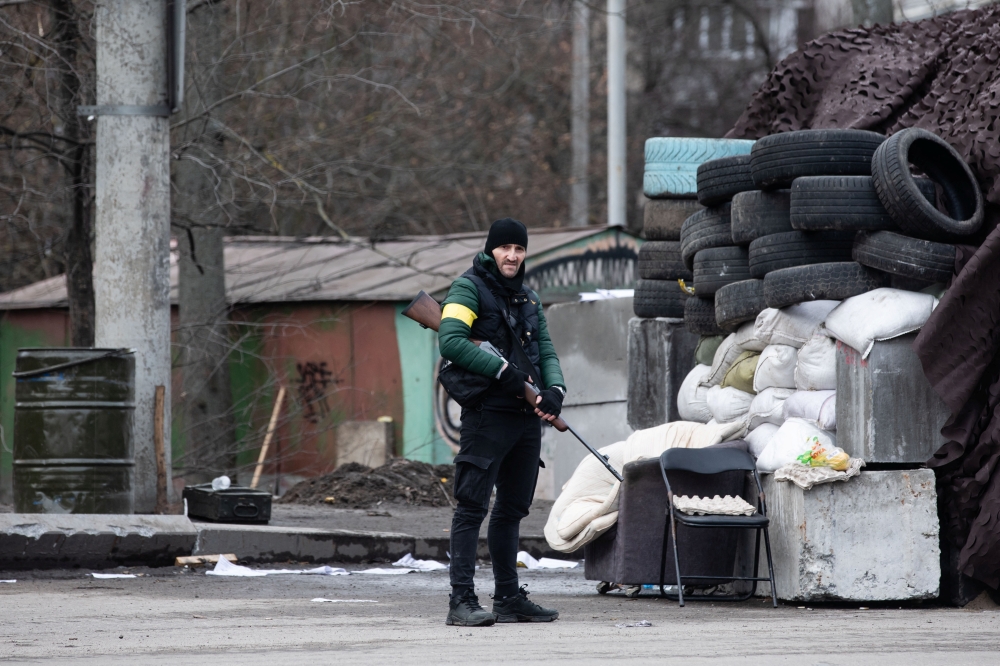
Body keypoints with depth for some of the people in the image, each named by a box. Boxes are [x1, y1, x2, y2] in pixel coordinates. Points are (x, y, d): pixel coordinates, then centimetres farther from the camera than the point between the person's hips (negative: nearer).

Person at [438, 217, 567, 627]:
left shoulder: (528, 299, 20)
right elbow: (450, 341, -17)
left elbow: (546, 351, 16)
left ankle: (509, 597, 19)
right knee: (473, 506, -9)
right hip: (487, 413, -8)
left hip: (527, 417, 8)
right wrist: (503, 370, -19)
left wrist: (554, 389, -4)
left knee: (512, 509, 13)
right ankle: (462, 600, -12)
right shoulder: (470, 287, -3)